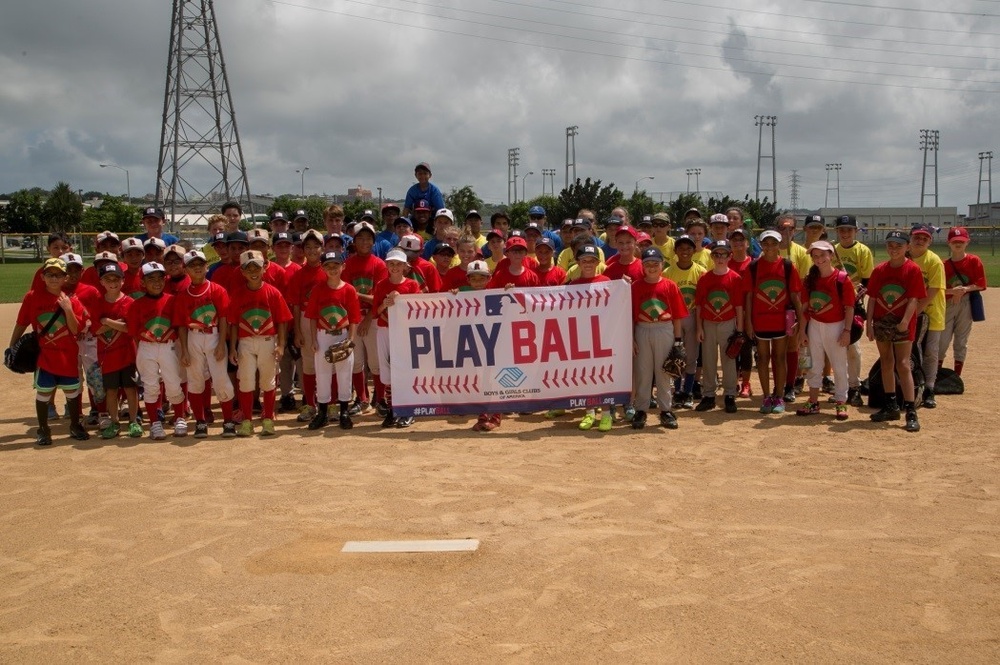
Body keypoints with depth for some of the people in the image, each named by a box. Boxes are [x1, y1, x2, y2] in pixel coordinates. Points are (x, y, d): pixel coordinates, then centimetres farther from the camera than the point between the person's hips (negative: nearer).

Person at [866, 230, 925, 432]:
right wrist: (869, 322, -2)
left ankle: (911, 411, -7)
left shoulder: (913, 270, -7)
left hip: (903, 324, -5)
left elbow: (914, 299, -12)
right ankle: (891, 406, 24)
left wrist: (905, 321, -22)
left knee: (903, 364, -9)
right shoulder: (879, 270, 5)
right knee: (886, 362, 12)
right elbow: (872, 298, 5)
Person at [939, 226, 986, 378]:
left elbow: (981, 285, -4)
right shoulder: (945, 265, 2)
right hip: (947, 305, 1)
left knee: (961, 341, 6)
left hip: (966, 305, -1)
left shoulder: (974, 261, -2)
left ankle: (956, 376, 14)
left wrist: (965, 289, -19)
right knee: (942, 340, 1)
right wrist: (952, 291, -19)